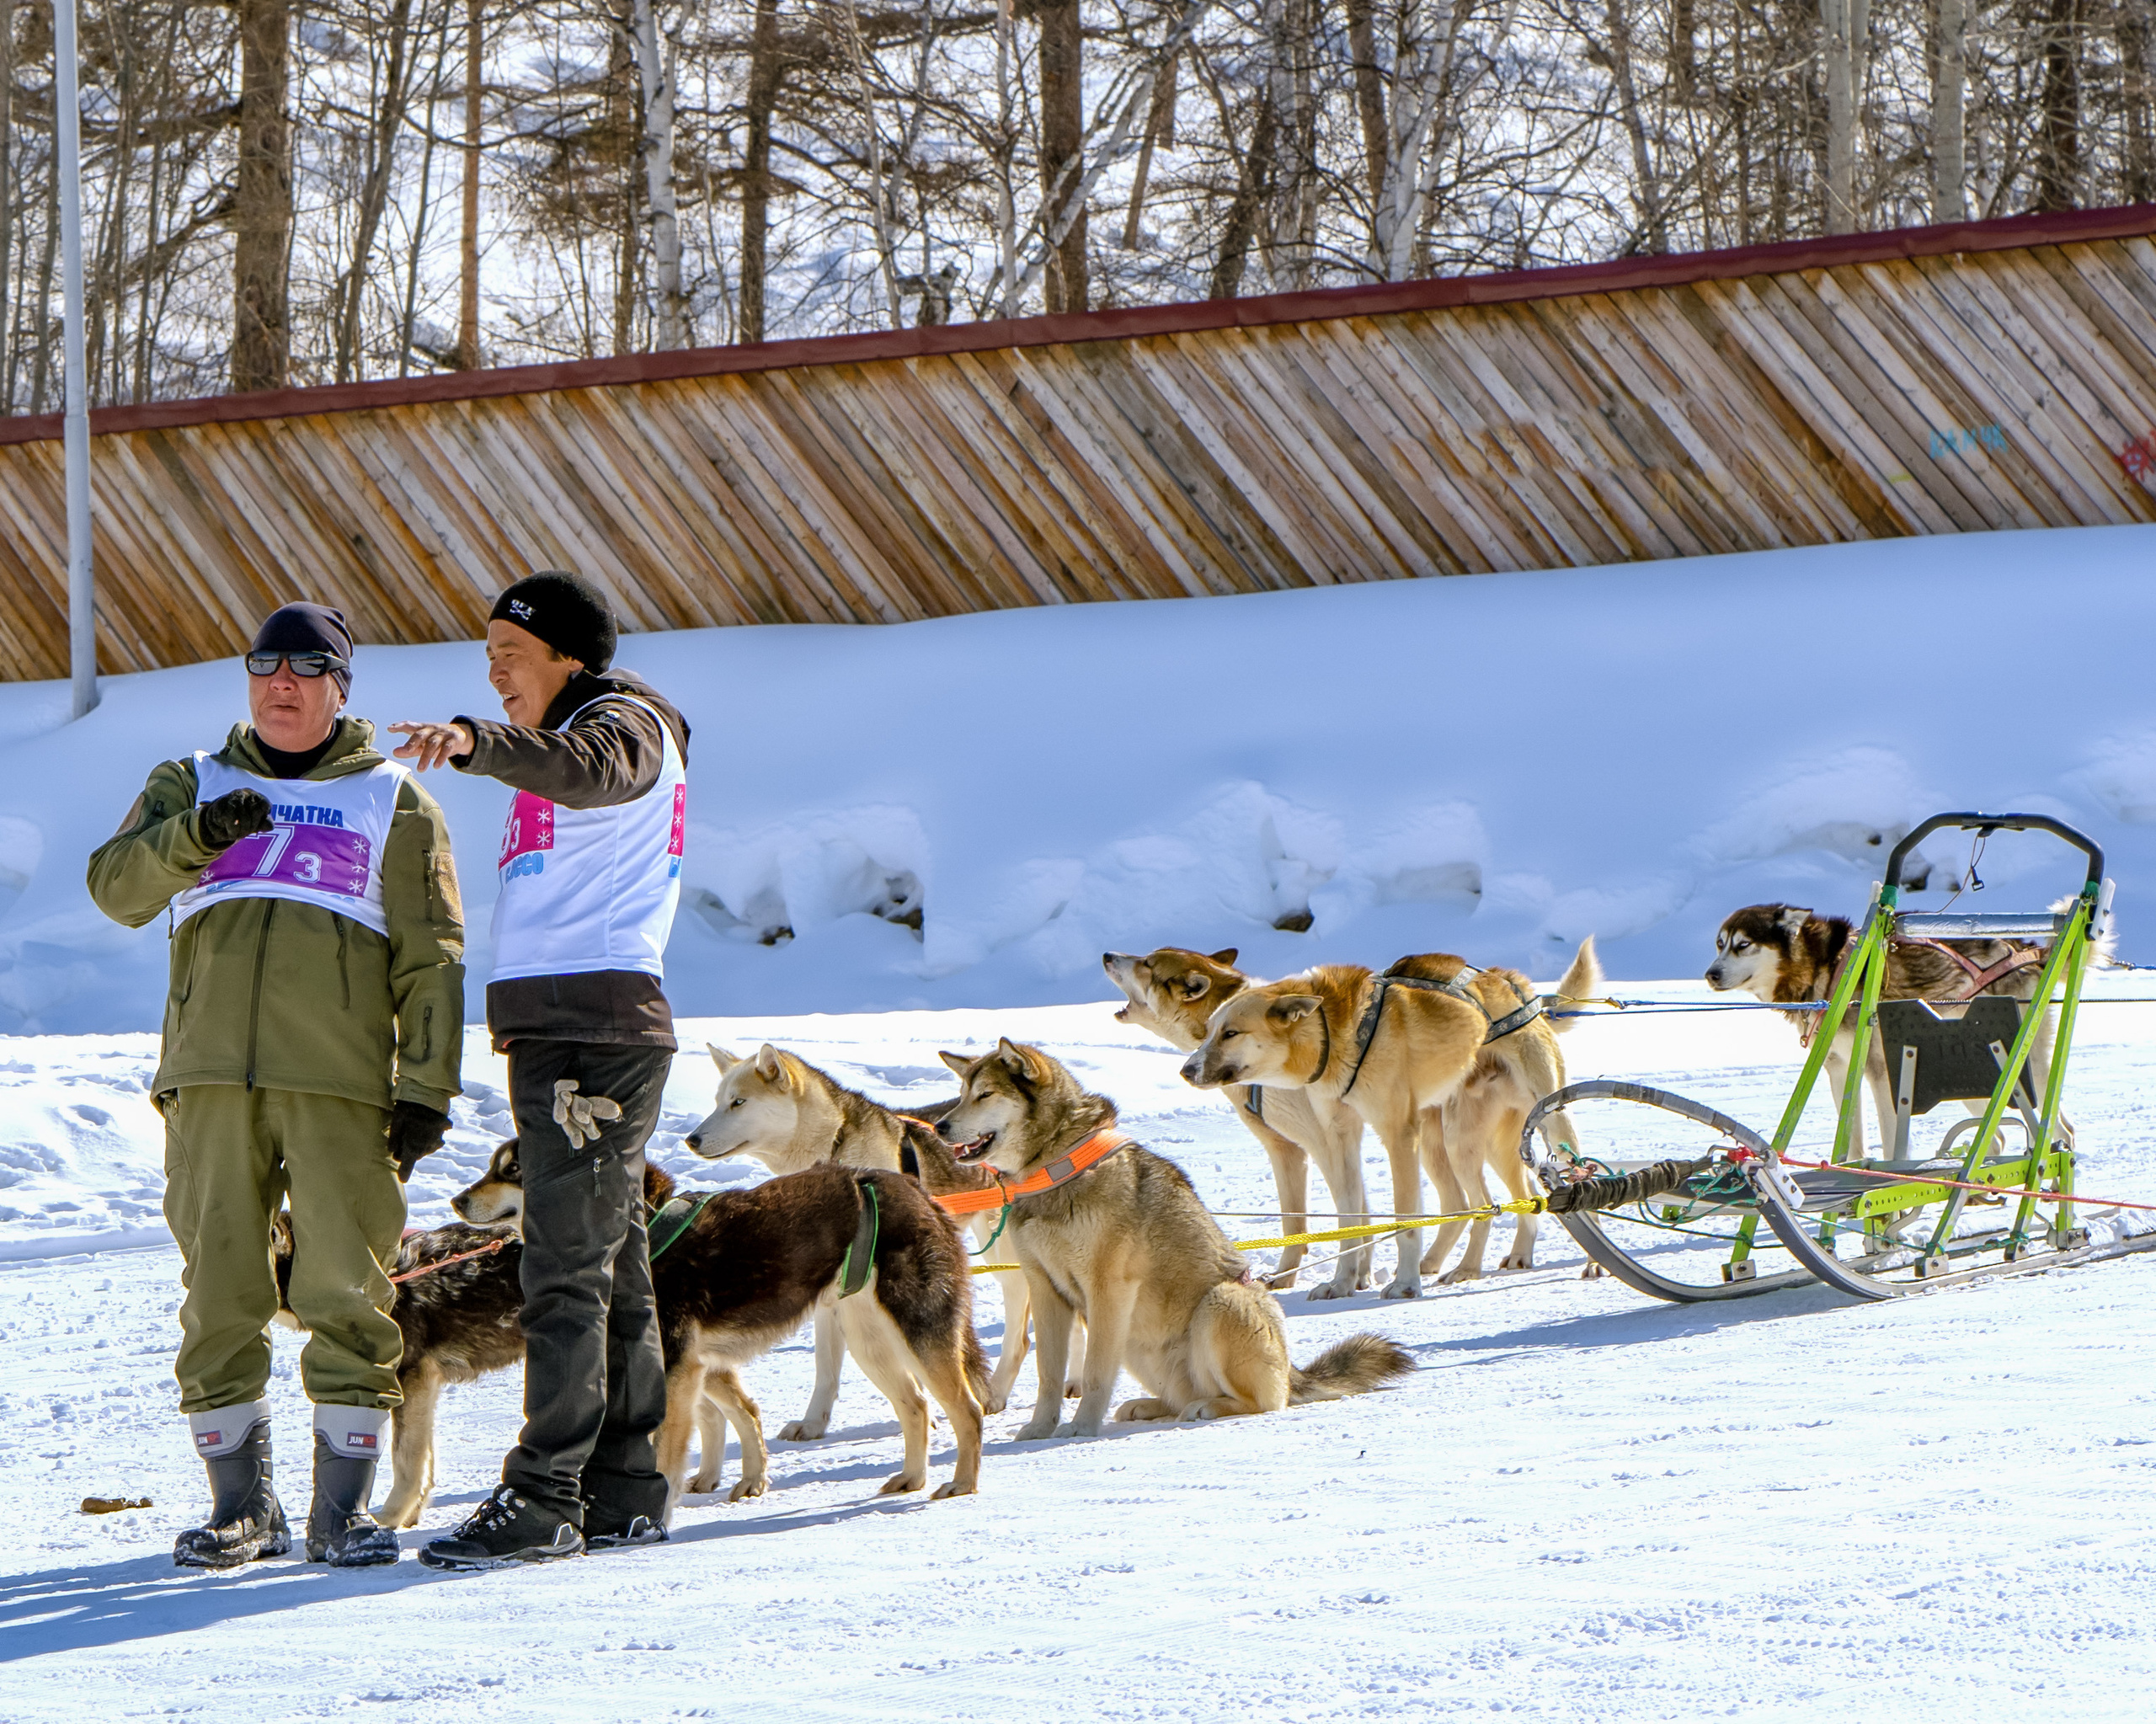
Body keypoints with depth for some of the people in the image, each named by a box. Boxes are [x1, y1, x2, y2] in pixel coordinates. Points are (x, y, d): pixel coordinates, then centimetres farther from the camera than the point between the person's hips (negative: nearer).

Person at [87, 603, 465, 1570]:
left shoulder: (392, 803, 14)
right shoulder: (194, 786, 18)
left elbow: (429, 957, 9)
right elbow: (117, 888, 2)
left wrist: (425, 1089, -1)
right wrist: (195, 834, -16)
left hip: (341, 1084, -2)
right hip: (211, 1080, 2)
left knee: (344, 1291, -8)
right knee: (218, 1293, 0)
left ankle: (343, 1507, -3)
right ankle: (240, 1507, 7)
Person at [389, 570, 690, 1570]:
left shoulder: (625, 724, -6)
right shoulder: (562, 740, 24)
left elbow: (589, 769, -31)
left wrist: (474, 744, -48)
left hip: (597, 1021, -10)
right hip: (555, 1027, 10)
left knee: (567, 1262, -14)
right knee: (609, 1262, 10)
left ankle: (543, 1499, -17)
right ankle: (624, 1491, 12)